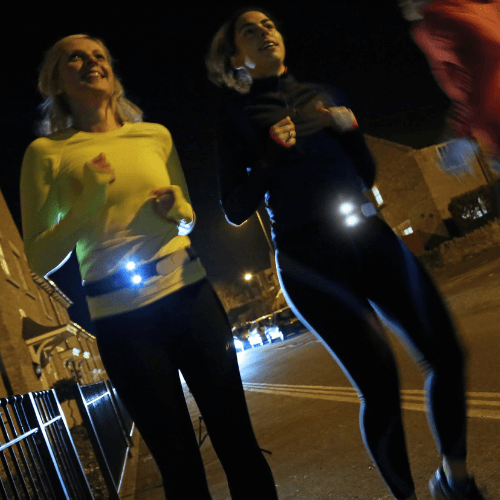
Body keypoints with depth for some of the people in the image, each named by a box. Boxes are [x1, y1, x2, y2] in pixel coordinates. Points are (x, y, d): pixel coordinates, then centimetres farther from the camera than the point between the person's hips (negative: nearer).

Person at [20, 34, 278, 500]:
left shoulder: (155, 136, 11)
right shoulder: (46, 152, 2)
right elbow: (39, 260, -1)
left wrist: (178, 209, -2)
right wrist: (87, 202, -14)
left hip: (190, 293, 3)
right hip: (122, 316, -2)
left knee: (237, 438, 3)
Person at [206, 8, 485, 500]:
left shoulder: (324, 94, 17)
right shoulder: (237, 117, 6)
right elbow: (235, 210, 0)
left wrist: (349, 130, 1)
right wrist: (271, 157, -13)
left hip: (367, 234, 4)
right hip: (308, 257, -4)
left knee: (444, 354, -6)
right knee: (380, 384, -15)